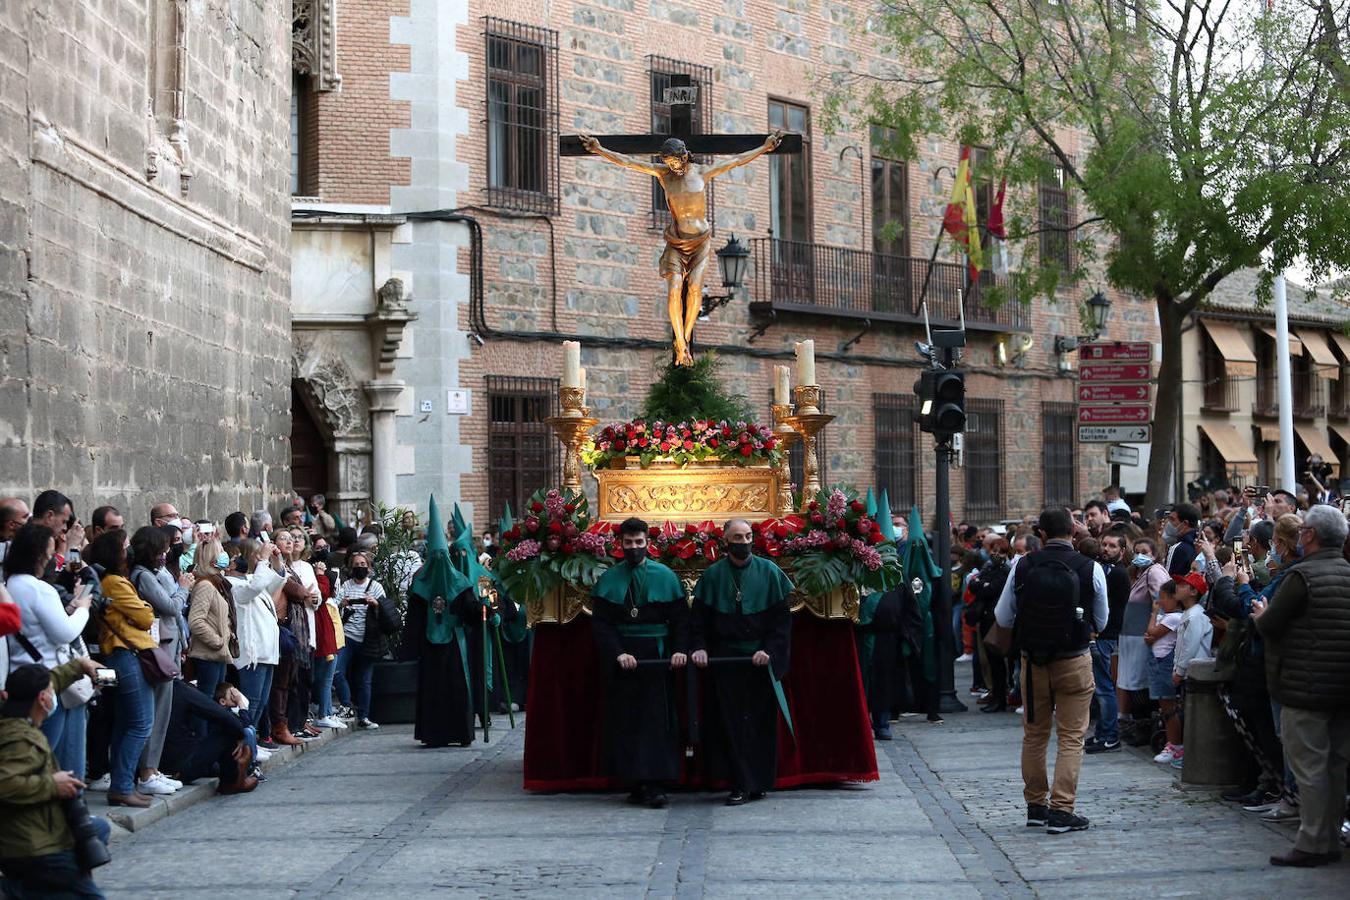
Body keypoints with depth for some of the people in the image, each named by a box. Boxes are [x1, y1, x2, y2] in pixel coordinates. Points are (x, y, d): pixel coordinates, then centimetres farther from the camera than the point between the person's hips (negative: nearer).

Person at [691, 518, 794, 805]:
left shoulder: (769, 572, 2)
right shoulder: (713, 575, 4)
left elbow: (782, 617, 0)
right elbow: (699, 617, 5)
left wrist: (769, 650, -10)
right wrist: (699, 647, -10)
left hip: (761, 660, 0)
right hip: (725, 661, 0)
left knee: (761, 722, 4)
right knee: (731, 724, -1)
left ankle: (759, 782, 14)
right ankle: (741, 784, 3)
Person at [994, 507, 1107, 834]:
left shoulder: (1022, 566, -6)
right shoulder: (1090, 569, -10)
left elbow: (1003, 617, 1)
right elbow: (1101, 622, 3)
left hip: (1033, 661, 2)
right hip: (1074, 662, -2)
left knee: (1034, 734, 16)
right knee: (1071, 737, 4)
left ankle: (1035, 806, 25)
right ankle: (1061, 811, 0)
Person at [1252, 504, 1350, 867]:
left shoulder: (1303, 575, -16)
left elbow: (1269, 626, -15)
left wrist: (1261, 615, 8)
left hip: (1307, 687, -7)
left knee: (1309, 766, -2)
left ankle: (1312, 845, 1)